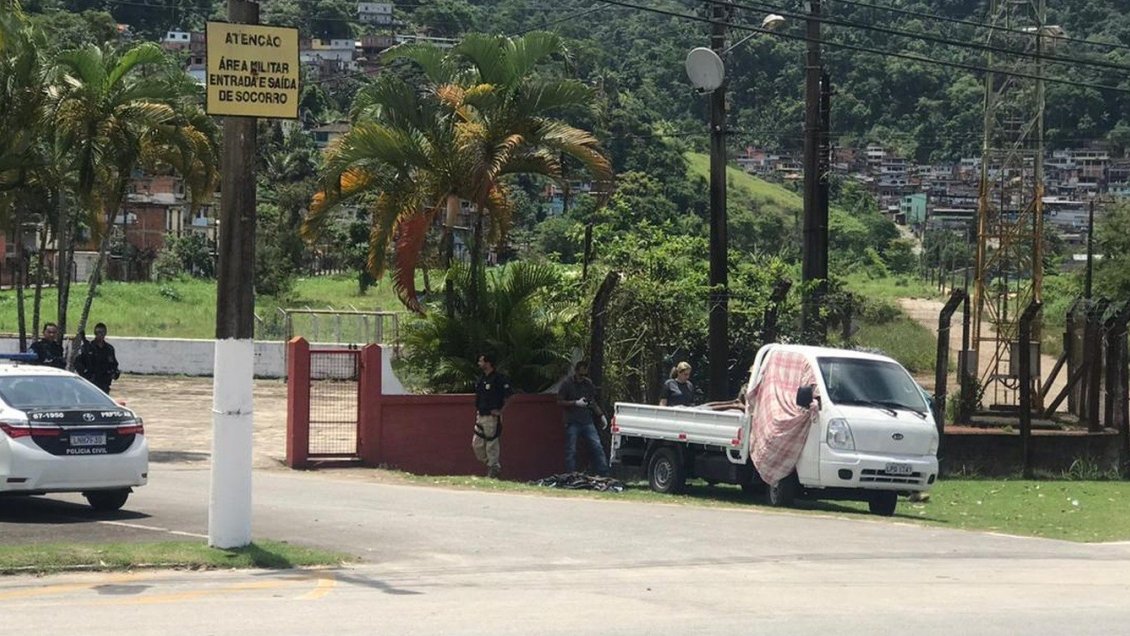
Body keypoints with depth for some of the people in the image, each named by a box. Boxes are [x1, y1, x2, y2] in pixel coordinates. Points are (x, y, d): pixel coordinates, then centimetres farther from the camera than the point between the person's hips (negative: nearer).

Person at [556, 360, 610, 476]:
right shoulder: (567, 384, -2)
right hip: (572, 423, -4)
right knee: (571, 451, -3)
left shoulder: (588, 384, 13)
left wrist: (601, 415, 11)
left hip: (587, 422, 4)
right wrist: (576, 403, -14)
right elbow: (559, 402, -3)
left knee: (597, 447, -4)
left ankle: (604, 475, -4)